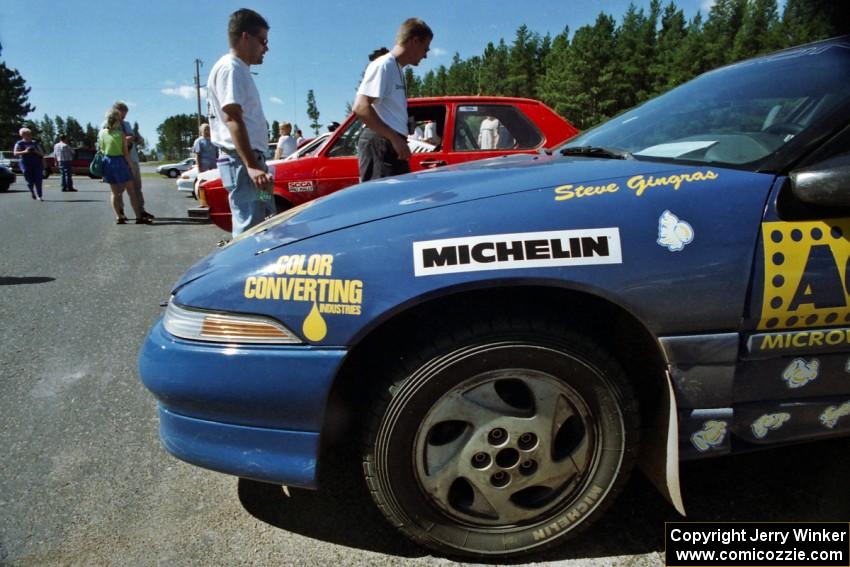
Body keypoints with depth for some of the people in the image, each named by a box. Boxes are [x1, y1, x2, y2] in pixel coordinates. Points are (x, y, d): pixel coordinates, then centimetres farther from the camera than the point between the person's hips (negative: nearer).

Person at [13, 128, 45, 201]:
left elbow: (42, 153, 13)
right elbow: (15, 153, -5)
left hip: (37, 163, 2)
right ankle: (32, 192, 23)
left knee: (38, 180, -8)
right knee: (30, 181, -5)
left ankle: (39, 196, -8)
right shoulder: (19, 143, 6)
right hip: (25, 164, -2)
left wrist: (36, 152, -8)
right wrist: (24, 152, -20)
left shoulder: (35, 143, 15)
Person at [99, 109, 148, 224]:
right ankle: (139, 217, -1)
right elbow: (125, 153, -8)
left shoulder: (101, 133, 4)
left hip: (107, 162, 5)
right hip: (119, 161, -5)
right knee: (131, 191, 0)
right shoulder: (121, 134, -8)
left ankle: (119, 217, 9)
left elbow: (101, 149, 8)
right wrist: (130, 166, -2)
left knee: (115, 192, 12)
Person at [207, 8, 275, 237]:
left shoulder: (239, 70, 23)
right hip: (242, 161, -11)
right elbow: (232, 118, -19)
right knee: (250, 229, -16)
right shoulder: (230, 68, -7)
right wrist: (251, 165, -28)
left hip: (249, 159, 11)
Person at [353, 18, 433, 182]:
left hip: (393, 146, 10)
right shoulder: (383, 65, -7)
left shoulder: (398, 69, 22)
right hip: (380, 144, -10)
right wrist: (395, 138, -20)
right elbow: (360, 107, -18)